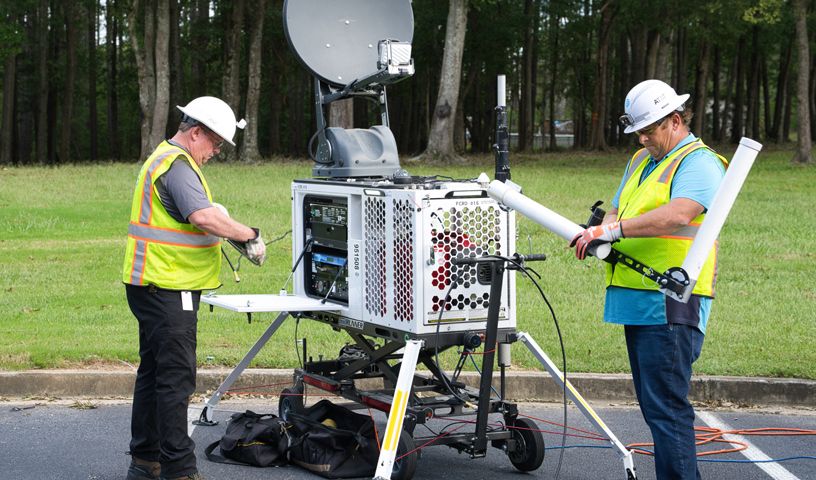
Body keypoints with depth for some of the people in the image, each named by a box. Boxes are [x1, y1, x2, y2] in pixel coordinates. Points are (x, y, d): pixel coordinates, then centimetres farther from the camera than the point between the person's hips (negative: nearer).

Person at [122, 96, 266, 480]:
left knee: (154, 371, 16)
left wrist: (233, 234, 10)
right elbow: (203, 216, -30)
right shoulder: (177, 165, -16)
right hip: (167, 289, -11)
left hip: (154, 287, 11)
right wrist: (250, 236, -21)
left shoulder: (166, 158, 19)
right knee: (176, 377, -9)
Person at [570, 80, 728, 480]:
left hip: (670, 307, -9)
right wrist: (597, 231, -1)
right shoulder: (641, 161, 22)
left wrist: (613, 230, -30)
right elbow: (618, 210, 23)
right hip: (636, 301, 9)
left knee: (666, 408, -12)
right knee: (655, 406, 13)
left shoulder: (699, 162, -7)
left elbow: (678, 215, -25)